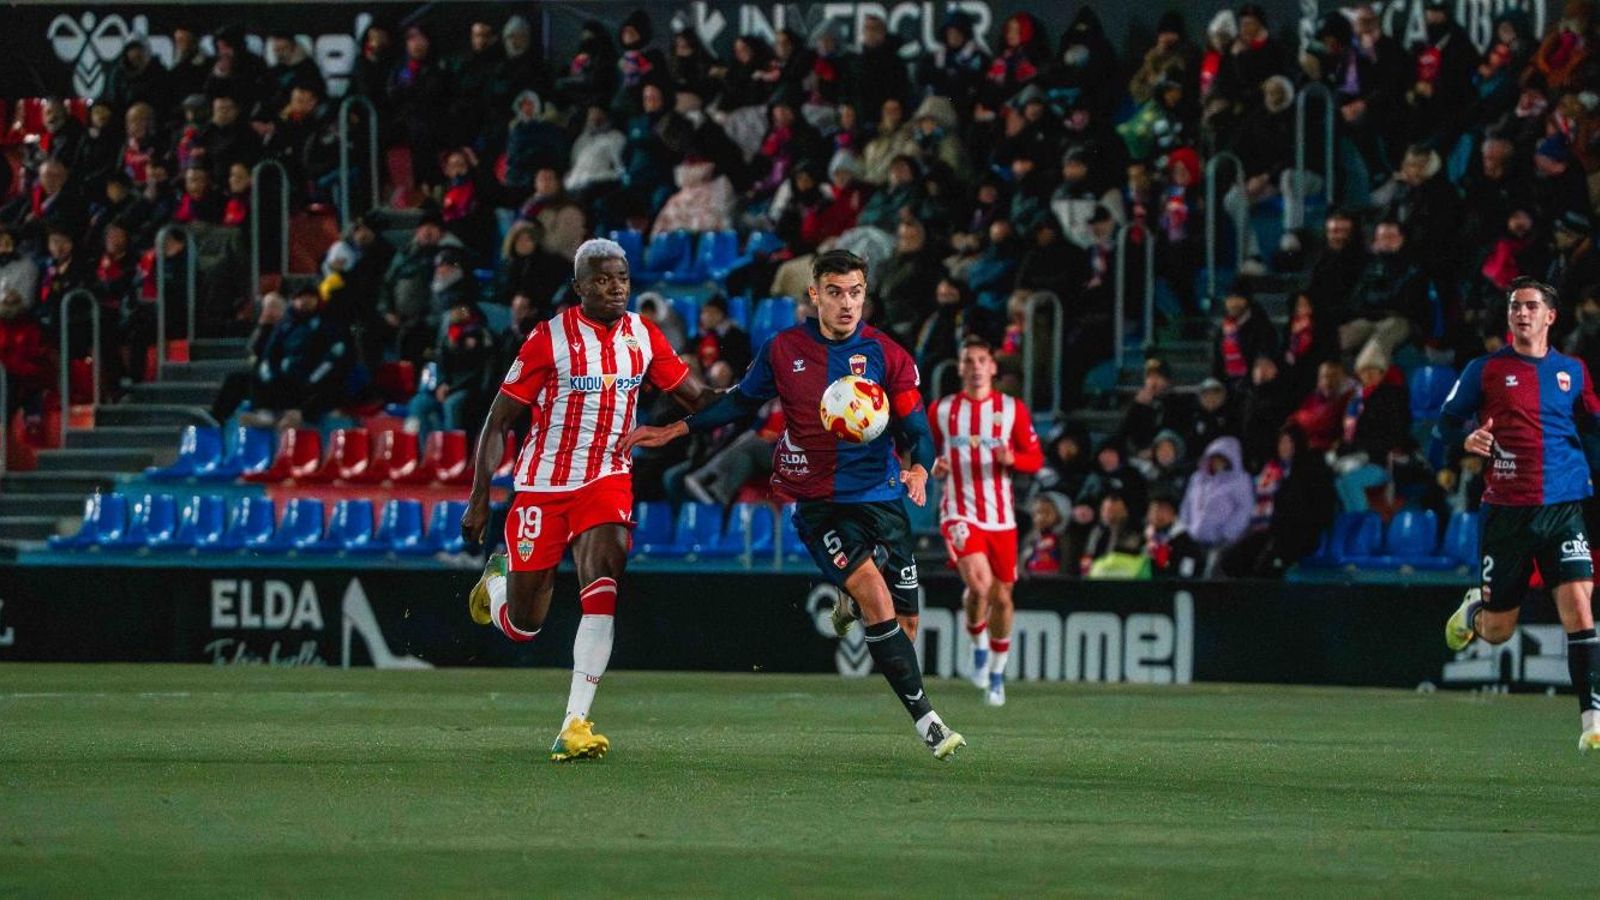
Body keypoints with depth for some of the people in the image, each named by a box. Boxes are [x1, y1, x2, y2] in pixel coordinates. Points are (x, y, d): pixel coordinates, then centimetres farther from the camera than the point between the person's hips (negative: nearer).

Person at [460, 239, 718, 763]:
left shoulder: (643, 336, 2)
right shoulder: (550, 339, -10)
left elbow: (698, 398, 11)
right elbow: (498, 422, -5)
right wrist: (478, 499, -10)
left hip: (607, 480, 2)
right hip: (544, 485, -2)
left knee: (602, 589, -23)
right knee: (522, 626, 5)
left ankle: (575, 725, -23)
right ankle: (498, 576, 44)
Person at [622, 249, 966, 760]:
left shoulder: (885, 354, -3)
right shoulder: (783, 350, 0)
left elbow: (916, 426, -3)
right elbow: (743, 401, 16)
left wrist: (920, 468, -24)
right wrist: (675, 430, 13)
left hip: (880, 496, 2)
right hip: (817, 501, -2)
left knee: (904, 621, 6)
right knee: (875, 595, -23)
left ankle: (850, 604, 45)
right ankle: (925, 718, -21)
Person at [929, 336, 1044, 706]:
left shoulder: (1013, 410, 4)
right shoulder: (941, 411, 5)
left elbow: (1035, 459, 5)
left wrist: (1011, 458, -16)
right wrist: (936, 467, -7)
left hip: (1001, 518, 2)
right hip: (960, 514, -2)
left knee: (1001, 596, 6)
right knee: (979, 583, -25)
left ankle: (997, 674, 25)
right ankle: (979, 647, 3)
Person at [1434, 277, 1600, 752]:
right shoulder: (1485, 370, 3)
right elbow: (1445, 424, 6)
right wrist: (1465, 441, -15)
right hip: (1506, 511, -1)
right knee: (1497, 632, 6)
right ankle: (1476, 607, 43)